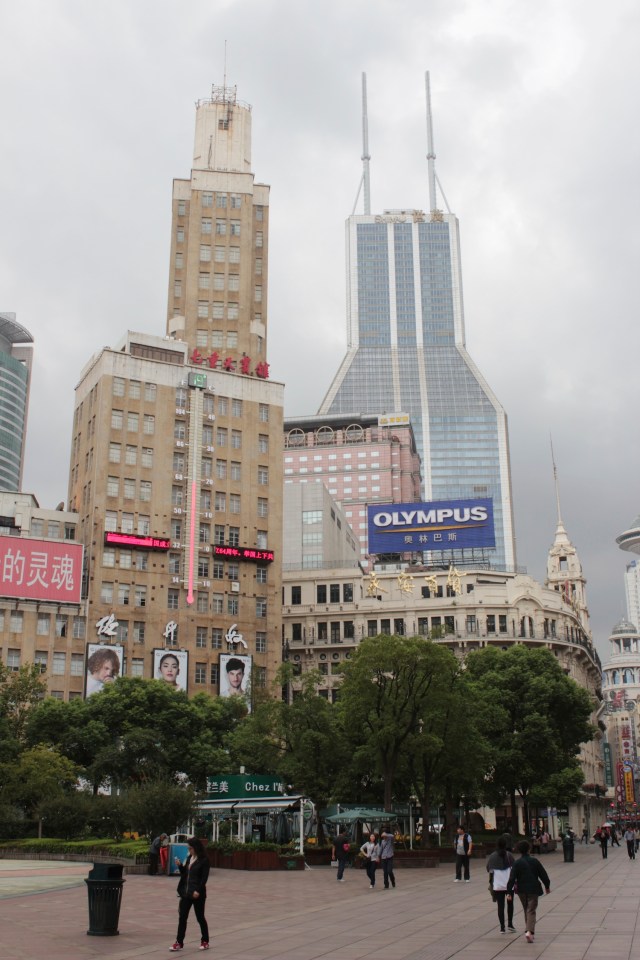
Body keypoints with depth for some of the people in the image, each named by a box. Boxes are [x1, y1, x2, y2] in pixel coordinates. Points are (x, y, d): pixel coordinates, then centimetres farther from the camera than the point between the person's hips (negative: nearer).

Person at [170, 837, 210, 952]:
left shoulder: (204, 860, -11)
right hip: (186, 892, 6)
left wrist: (198, 890, -23)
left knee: (200, 917, 5)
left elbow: (204, 878, -15)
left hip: (197, 893, -6)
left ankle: (205, 941, 20)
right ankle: (179, 942, 11)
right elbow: (184, 874, 15)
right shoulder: (189, 858, 10)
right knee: (182, 917, 5)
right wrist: (180, 866, -2)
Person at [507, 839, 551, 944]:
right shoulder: (534, 861, -5)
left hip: (522, 891, 1)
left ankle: (529, 930, 27)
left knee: (526, 910, 20)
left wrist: (509, 892, -8)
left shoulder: (517, 863, -6)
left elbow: (512, 878, -10)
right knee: (531, 911, -1)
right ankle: (530, 931, -20)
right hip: (533, 889, -1)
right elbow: (543, 874, 2)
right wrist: (547, 886, 16)